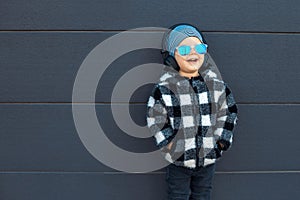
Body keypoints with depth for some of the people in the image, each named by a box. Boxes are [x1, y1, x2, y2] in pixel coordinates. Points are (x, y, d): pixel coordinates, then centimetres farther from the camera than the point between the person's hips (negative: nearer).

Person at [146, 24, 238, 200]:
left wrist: (221, 140, 0)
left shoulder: (216, 86, -2)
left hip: (208, 158, 3)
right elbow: (155, 120, -8)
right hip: (178, 159, -2)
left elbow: (229, 113, 6)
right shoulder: (165, 88, -12)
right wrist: (170, 145, -11)